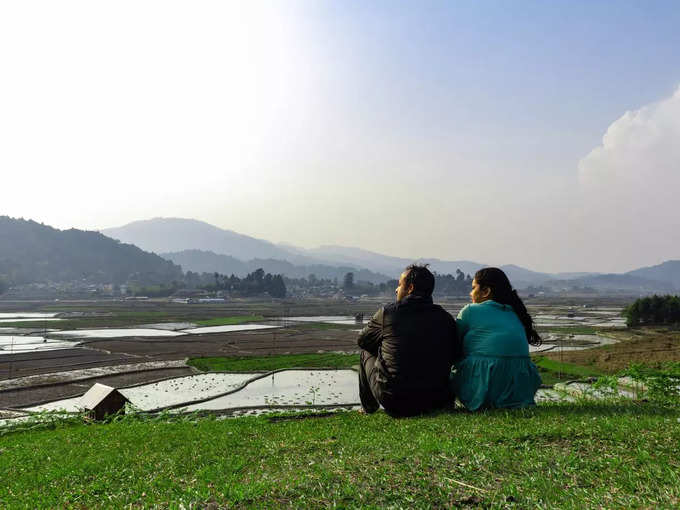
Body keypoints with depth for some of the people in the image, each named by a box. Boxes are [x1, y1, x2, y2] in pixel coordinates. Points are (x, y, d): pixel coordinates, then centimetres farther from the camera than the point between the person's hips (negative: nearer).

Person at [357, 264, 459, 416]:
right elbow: (453, 356, 10)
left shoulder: (387, 312, -8)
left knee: (367, 352, 21)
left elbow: (362, 340, 9)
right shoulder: (445, 318, -1)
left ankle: (368, 410, 37)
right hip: (436, 402, 3)